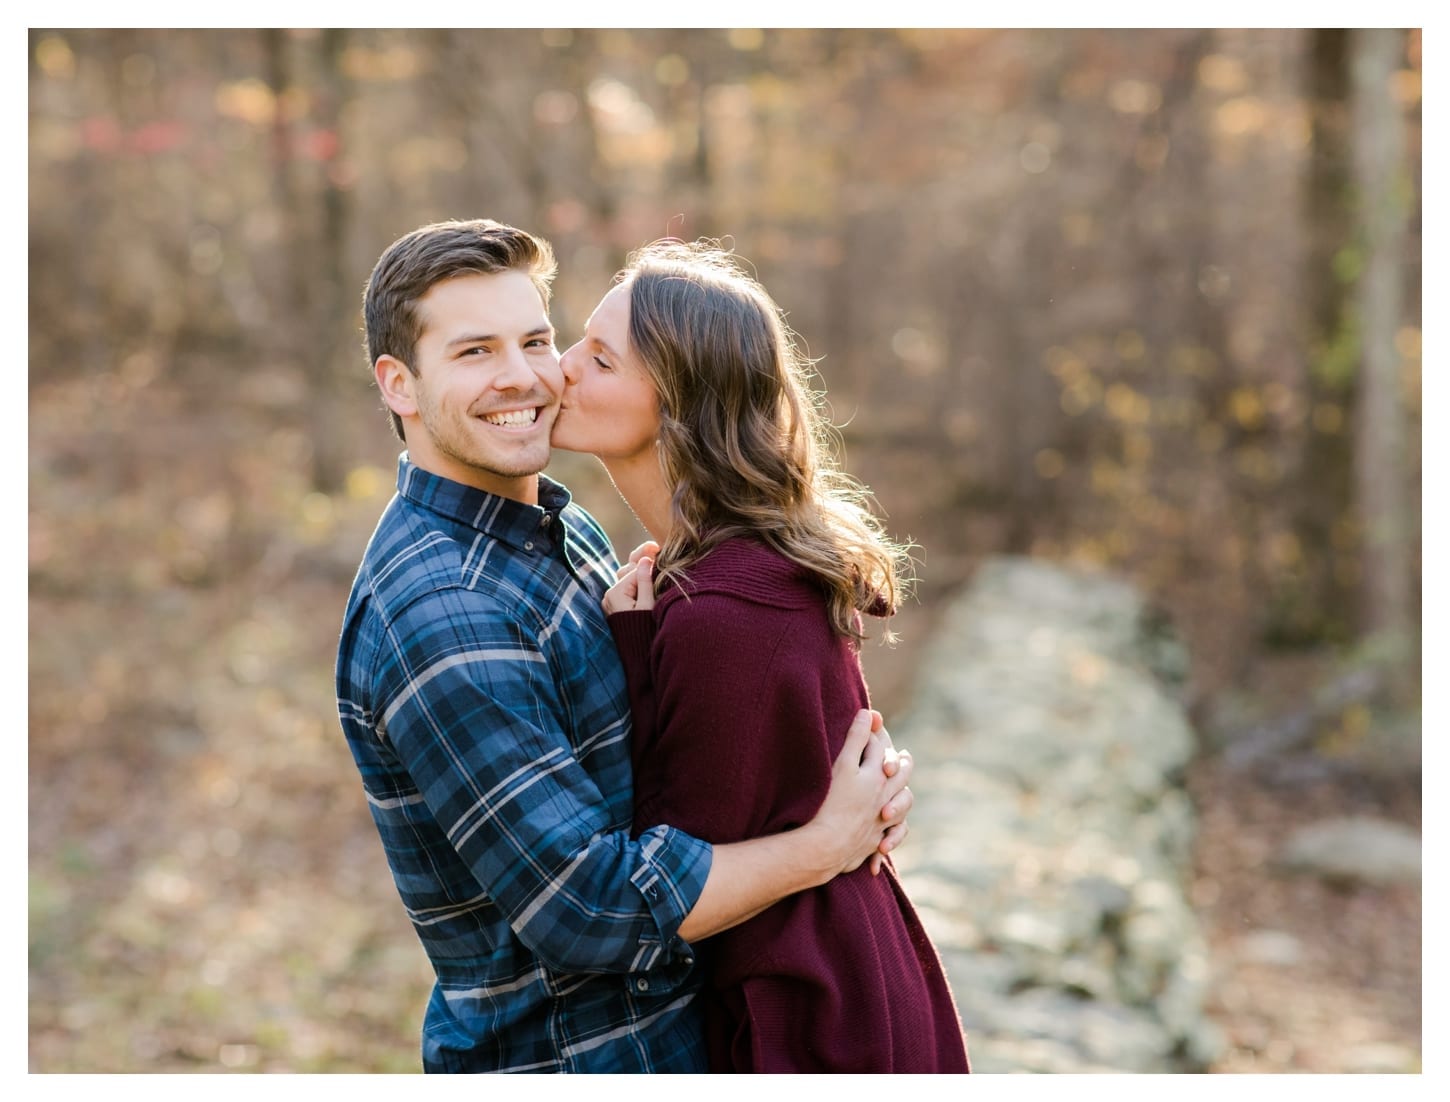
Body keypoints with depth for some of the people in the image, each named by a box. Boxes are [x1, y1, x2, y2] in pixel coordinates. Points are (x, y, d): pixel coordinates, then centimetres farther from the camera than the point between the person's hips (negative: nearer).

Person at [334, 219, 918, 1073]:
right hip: (562, 1056, -8)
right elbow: (588, 907, -26)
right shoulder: (438, 618, -25)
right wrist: (827, 845, -18)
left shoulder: (563, 528, 5)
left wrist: (864, 766, -9)